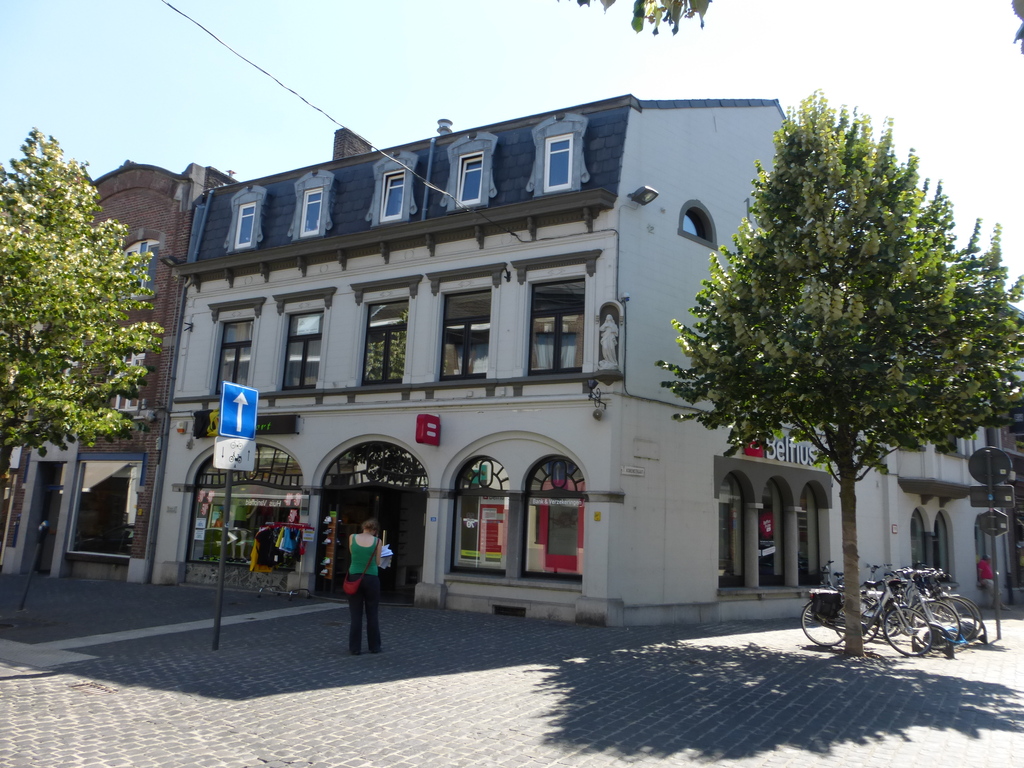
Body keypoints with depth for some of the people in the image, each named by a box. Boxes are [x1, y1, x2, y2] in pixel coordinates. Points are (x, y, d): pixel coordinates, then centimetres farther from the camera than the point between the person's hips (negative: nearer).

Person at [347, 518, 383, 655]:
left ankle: (355, 648, 7)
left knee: (355, 615, 6)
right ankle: (374, 646, 17)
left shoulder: (352, 537, -1)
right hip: (371, 578, -1)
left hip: (354, 578, 1)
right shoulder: (377, 541, -4)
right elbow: (377, 562, 2)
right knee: (372, 615, 10)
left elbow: (352, 555, 12)